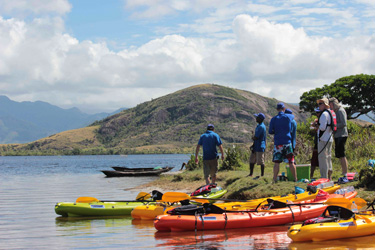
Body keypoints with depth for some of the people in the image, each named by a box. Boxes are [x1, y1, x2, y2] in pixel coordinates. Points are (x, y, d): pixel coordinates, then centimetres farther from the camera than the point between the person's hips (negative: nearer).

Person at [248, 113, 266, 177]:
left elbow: (255, 138, -21)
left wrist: (252, 138, 1)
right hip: (256, 147, 10)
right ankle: (251, 174, 21)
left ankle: (262, 175, 6)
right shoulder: (258, 126, 13)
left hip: (260, 147, -10)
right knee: (252, 160, 13)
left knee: (261, 161, -2)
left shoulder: (261, 127, -19)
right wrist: (253, 145, 13)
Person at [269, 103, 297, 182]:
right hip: (287, 143, 1)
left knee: (277, 163, 0)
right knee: (291, 162, 5)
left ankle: (275, 179, -2)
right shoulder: (288, 117, 2)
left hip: (278, 143, -1)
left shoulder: (273, 119, -1)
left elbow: (270, 131, -1)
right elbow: (293, 116, 27)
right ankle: (295, 179, 8)